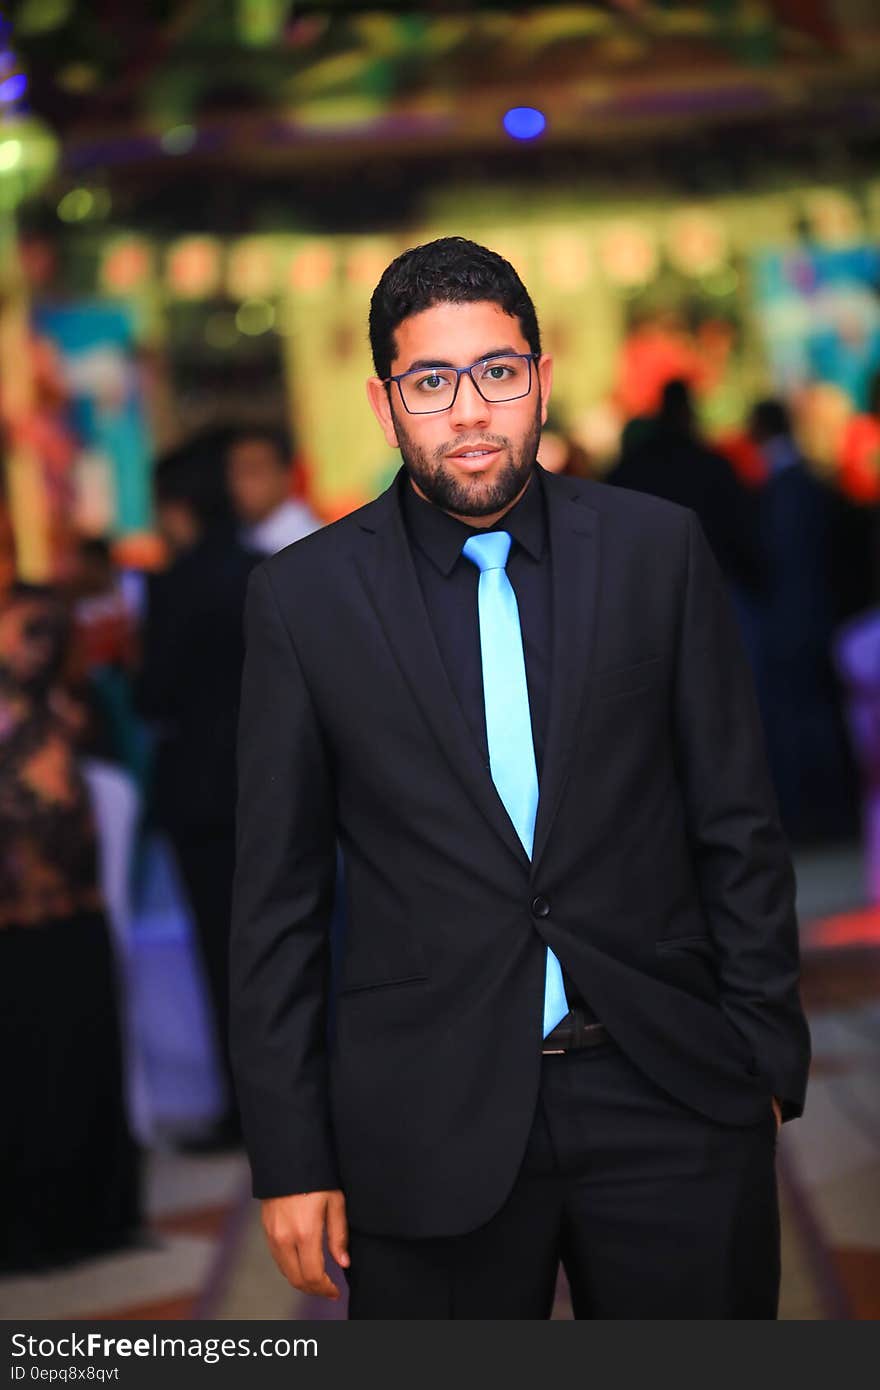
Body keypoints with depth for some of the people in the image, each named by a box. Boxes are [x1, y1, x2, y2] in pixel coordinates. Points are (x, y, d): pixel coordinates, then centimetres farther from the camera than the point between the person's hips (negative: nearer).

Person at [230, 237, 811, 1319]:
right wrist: (292, 1157, -1)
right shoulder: (304, 596, 0)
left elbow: (737, 826, 6)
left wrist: (767, 1060, 2)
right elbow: (277, 894, 2)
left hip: (673, 1107, 1)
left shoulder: (658, 550, 2)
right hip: (433, 1132, -1)